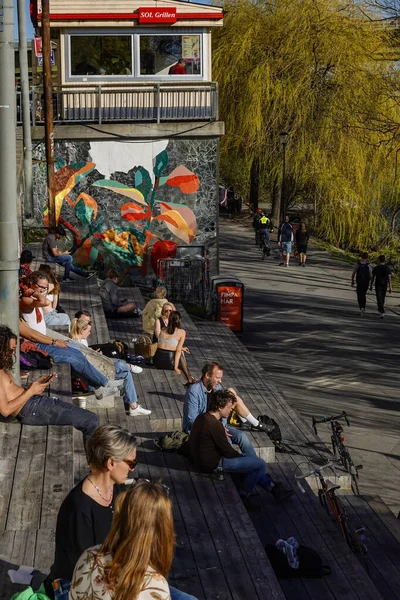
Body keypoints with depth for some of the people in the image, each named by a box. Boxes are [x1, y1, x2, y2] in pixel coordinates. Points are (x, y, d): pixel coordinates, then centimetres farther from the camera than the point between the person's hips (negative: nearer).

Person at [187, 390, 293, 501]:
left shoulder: (202, 417, 5)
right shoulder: (214, 424, -26)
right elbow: (227, 451, -18)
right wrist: (240, 455, 0)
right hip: (213, 464, -11)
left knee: (250, 457, 21)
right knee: (260, 464, -7)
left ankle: (273, 488, 24)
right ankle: (243, 495, 12)